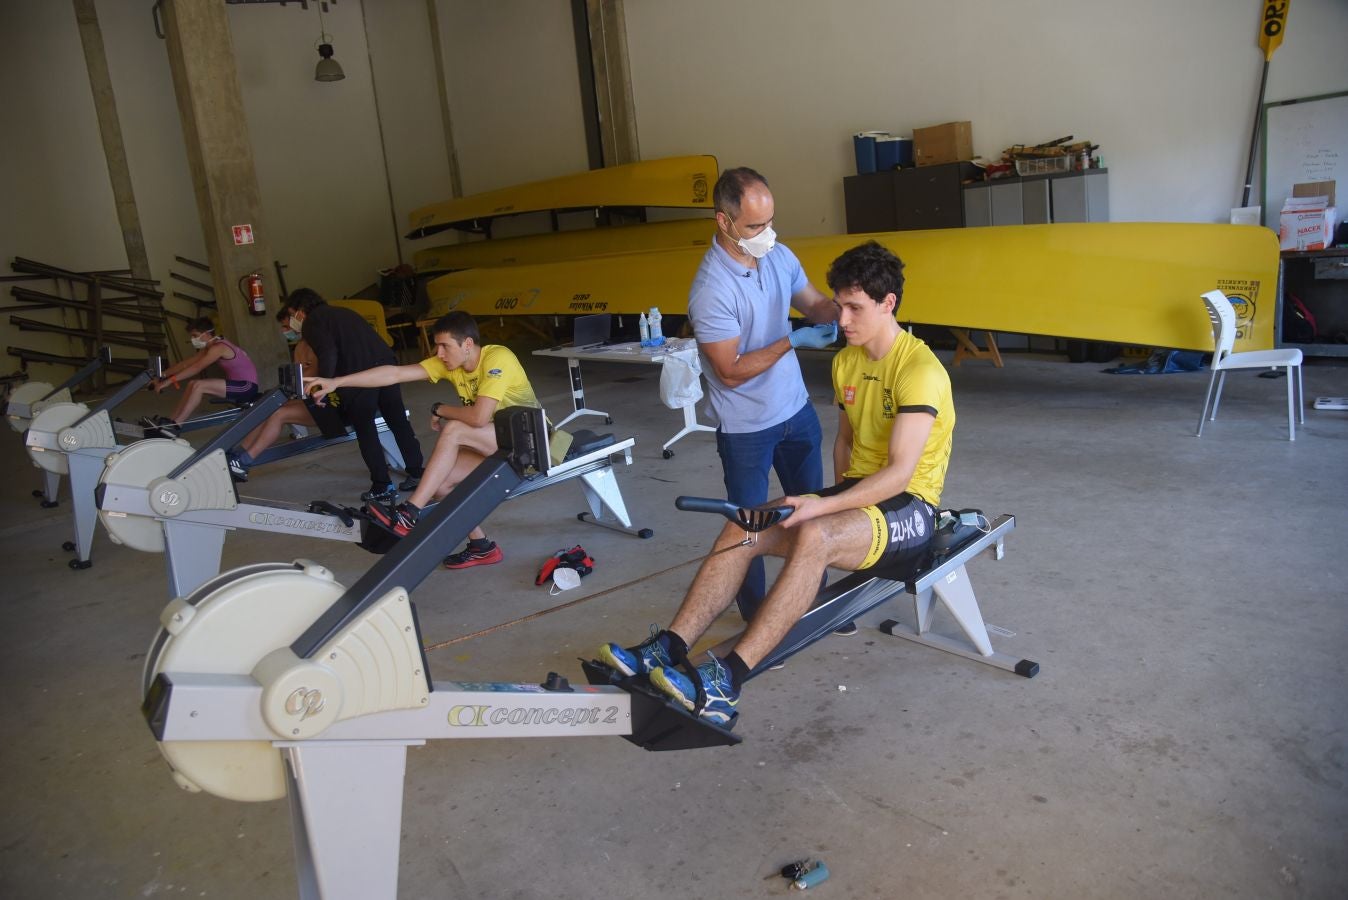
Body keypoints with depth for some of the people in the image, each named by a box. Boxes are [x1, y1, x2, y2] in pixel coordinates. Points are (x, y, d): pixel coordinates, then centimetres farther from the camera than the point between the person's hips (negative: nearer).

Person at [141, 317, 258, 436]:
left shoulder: (218, 348, -17)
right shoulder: (208, 348, 12)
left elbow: (196, 368, -24)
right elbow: (185, 364, 10)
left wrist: (168, 381, -26)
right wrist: (161, 377, 1)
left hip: (247, 387, -9)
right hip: (237, 386, 10)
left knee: (198, 386, -20)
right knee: (193, 385, 1)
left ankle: (173, 426, -18)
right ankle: (170, 421, -3)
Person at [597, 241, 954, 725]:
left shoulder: (920, 370, -16)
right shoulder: (846, 361, 10)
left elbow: (901, 471, -24)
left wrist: (825, 506, -30)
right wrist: (837, 501, 6)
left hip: (909, 508, -8)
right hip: (859, 493, 8)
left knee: (813, 535, -38)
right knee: (740, 530, -15)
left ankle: (726, 683, -40)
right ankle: (666, 650, -21)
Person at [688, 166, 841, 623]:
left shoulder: (779, 256, -4)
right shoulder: (712, 290, -25)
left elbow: (815, 303, 9)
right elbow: (731, 371, -22)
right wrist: (791, 340, -22)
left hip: (797, 410, 7)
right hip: (746, 427, -7)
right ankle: (755, 618, 27)